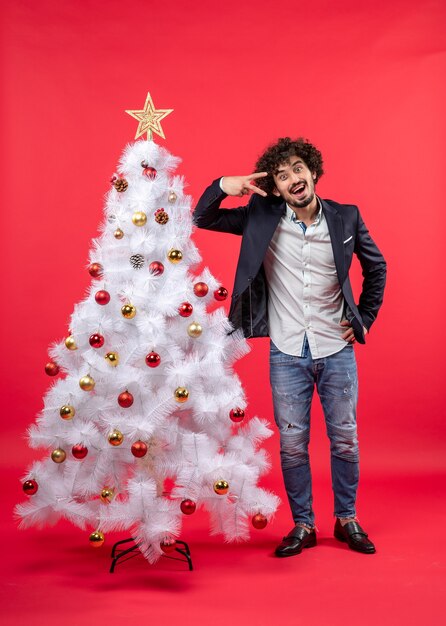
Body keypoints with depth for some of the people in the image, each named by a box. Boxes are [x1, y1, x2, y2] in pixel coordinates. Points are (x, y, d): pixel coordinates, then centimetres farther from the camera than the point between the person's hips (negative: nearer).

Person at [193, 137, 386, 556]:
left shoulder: (346, 218, -2)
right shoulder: (262, 218, -3)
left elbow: (376, 268, 12)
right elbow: (202, 219, 1)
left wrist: (365, 319, 7)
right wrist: (222, 186, -19)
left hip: (336, 350, 1)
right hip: (287, 354, 0)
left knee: (344, 439, 10)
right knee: (292, 444, 7)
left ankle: (347, 520, 30)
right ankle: (302, 526, 24)